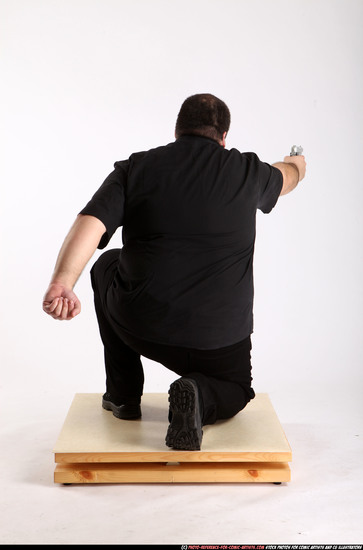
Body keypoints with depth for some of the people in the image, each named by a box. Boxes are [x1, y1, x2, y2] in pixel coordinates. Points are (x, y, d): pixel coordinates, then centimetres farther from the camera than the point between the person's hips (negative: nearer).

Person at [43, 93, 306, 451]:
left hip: (141, 327, 0)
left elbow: (90, 224, -15)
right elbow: (287, 176, 29)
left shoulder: (135, 168, 2)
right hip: (221, 340, 1)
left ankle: (123, 394, 29)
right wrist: (295, 164, 52)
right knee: (235, 391, 32)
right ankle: (201, 397, -6)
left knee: (108, 265, 31)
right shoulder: (247, 171, 6)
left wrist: (61, 283, -25)